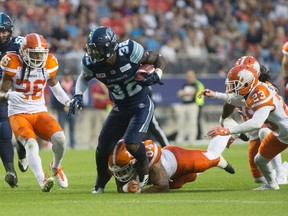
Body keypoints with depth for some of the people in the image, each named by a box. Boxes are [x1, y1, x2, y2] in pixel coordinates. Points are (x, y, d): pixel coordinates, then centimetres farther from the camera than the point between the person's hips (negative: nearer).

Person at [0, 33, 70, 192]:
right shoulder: (14, 64, -12)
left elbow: (55, 86, 17)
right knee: (31, 144, -30)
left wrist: (68, 102, 0)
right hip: (18, 114, -3)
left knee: (59, 137, -21)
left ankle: (56, 167, 9)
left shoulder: (48, 64, -1)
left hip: (40, 112, 3)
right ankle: (42, 181, -39)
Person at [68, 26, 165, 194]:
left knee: (132, 143, -23)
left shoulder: (128, 51, -26)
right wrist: (78, 95, -7)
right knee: (103, 148, 0)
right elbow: (84, 78, 11)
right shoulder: (91, 63, -15)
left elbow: (159, 59, -10)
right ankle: (100, 184, 29)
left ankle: (145, 169, 11)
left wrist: (156, 76, -28)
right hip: (120, 108, 4)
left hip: (141, 104, -4)